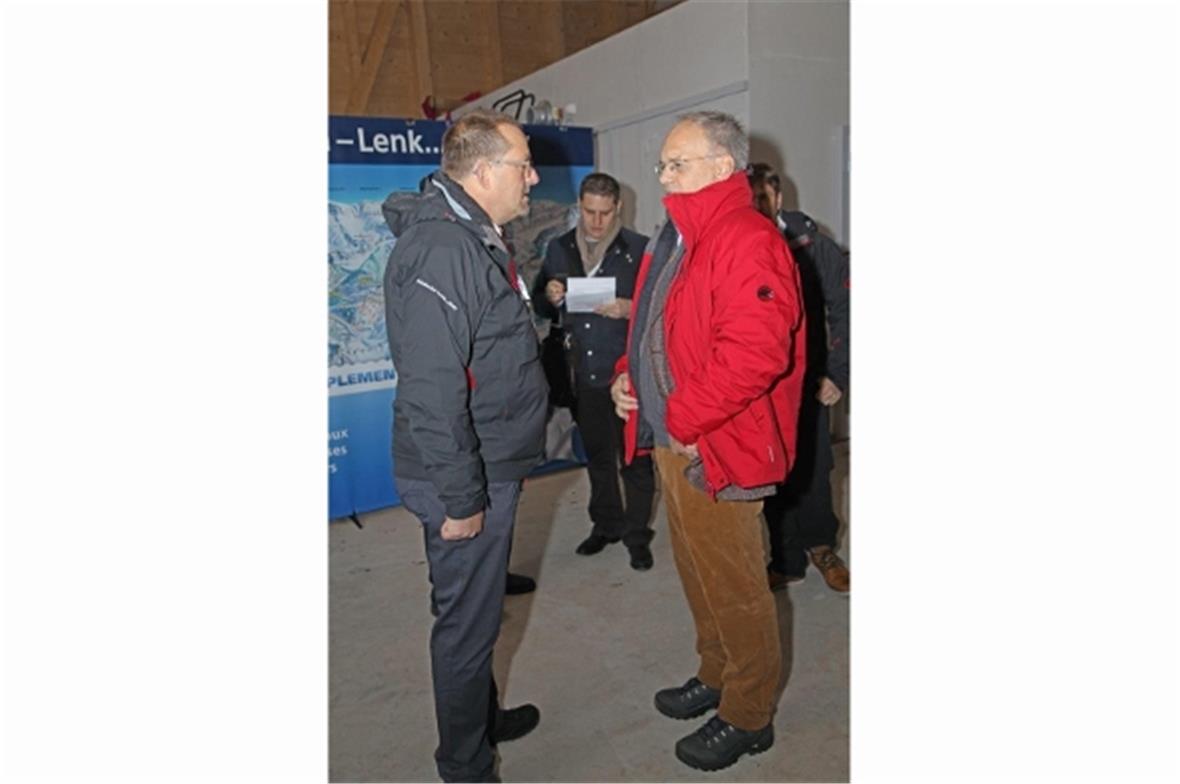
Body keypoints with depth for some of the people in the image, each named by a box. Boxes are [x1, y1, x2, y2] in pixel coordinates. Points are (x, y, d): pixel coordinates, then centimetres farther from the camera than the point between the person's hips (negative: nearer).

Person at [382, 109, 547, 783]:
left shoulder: (477, 239, 12)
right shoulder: (441, 249, -23)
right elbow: (432, 391, -27)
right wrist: (459, 496, -22)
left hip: (493, 466, 10)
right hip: (466, 479, -10)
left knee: (478, 607, 24)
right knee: (468, 620, 7)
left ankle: (483, 715, 44)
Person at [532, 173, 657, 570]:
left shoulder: (639, 249, -6)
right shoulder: (559, 248, 7)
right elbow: (541, 306, 14)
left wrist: (629, 309, -24)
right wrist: (550, 297, -8)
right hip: (581, 373, 4)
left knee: (634, 457, 5)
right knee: (597, 455, 18)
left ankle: (637, 535, 20)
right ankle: (606, 524, 35)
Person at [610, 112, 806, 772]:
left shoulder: (747, 242, -18)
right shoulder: (678, 240, 15)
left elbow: (753, 352, -29)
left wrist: (683, 420, -22)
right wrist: (629, 374, 5)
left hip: (717, 451, -10)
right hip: (674, 443, 10)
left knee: (735, 588, 6)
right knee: (698, 572, 22)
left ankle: (749, 716, 26)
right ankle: (716, 677, 42)